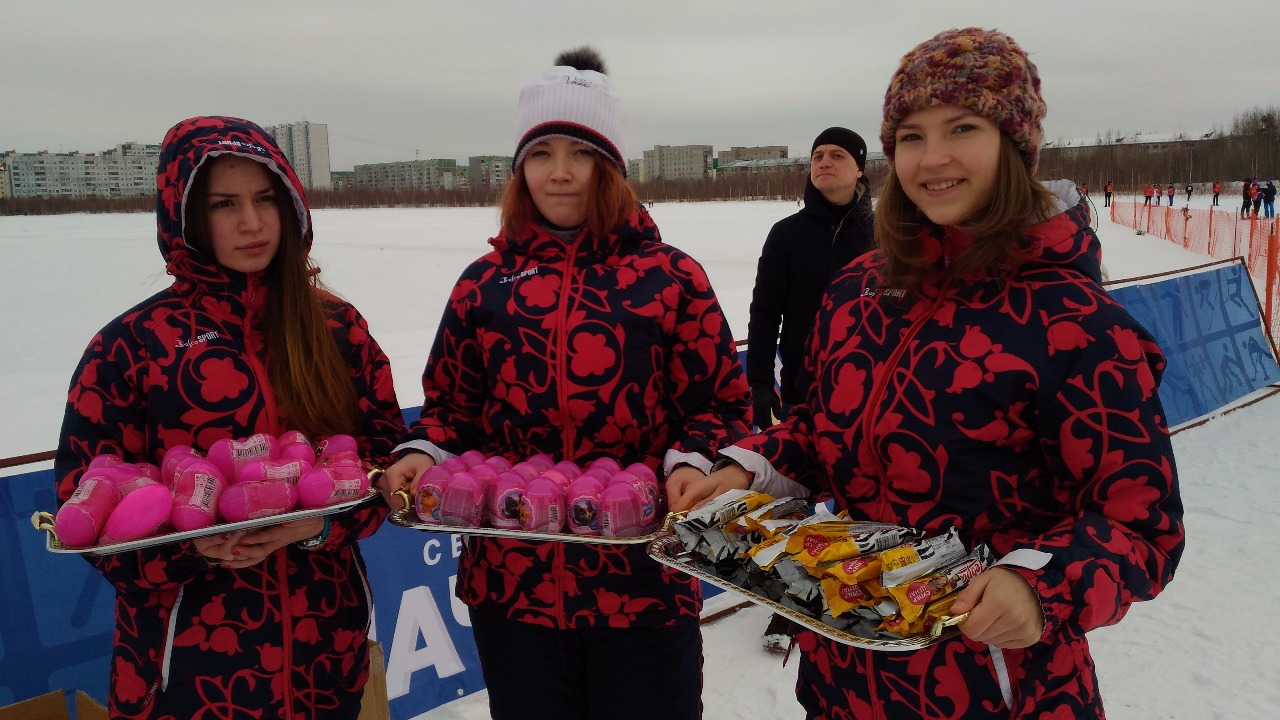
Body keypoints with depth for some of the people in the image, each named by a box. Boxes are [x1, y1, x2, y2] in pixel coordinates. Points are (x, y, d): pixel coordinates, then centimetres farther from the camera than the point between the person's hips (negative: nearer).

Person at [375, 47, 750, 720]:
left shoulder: (672, 278, -1)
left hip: (644, 585, -2)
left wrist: (692, 462, -17)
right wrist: (422, 452, -7)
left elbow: (724, 402, 2)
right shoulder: (485, 284, 6)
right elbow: (451, 405, 13)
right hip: (511, 583, 3)